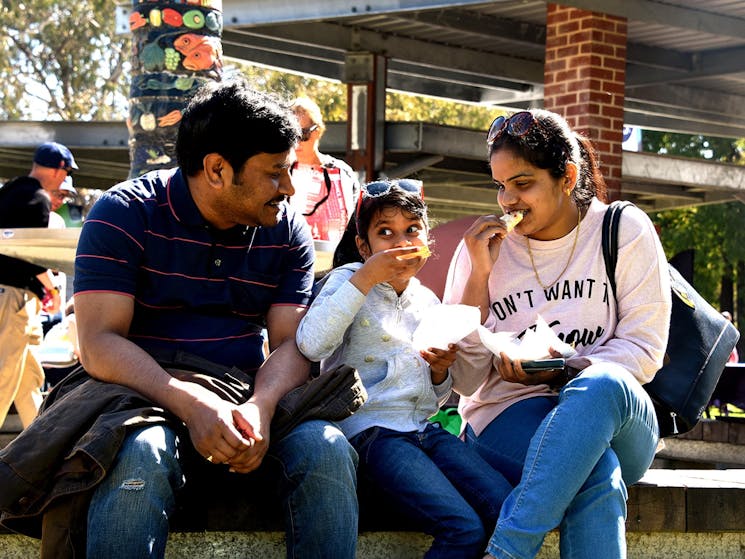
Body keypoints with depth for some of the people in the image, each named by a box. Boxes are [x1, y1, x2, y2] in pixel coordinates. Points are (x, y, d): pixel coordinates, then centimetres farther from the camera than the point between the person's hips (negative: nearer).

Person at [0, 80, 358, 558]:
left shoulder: (288, 232, 8)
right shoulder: (125, 214, -4)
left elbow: (291, 346, 2)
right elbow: (99, 343, -13)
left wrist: (259, 407, -23)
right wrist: (192, 404, -29)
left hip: (246, 401, 3)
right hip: (144, 395, -3)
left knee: (326, 449, -28)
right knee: (142, 456, -38)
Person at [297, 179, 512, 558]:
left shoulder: (428, 301, 17)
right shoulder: (347, 279, 1)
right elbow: (311, 345, -20)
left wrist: (440, 371, 2)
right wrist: (365, 279, -18)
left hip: (425, 429, 6)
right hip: (370, 429, -6)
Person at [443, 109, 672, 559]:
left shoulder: (624, 231, 5)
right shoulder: (485, 246, 7)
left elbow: (644, 350, -1)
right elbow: (466, 380, 3)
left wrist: (558, 371, -16)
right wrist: (479, 274, -5)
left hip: (616, 412, 1)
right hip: (508, 418, -1)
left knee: (599, 386, -40)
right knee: (599, 477, -38)